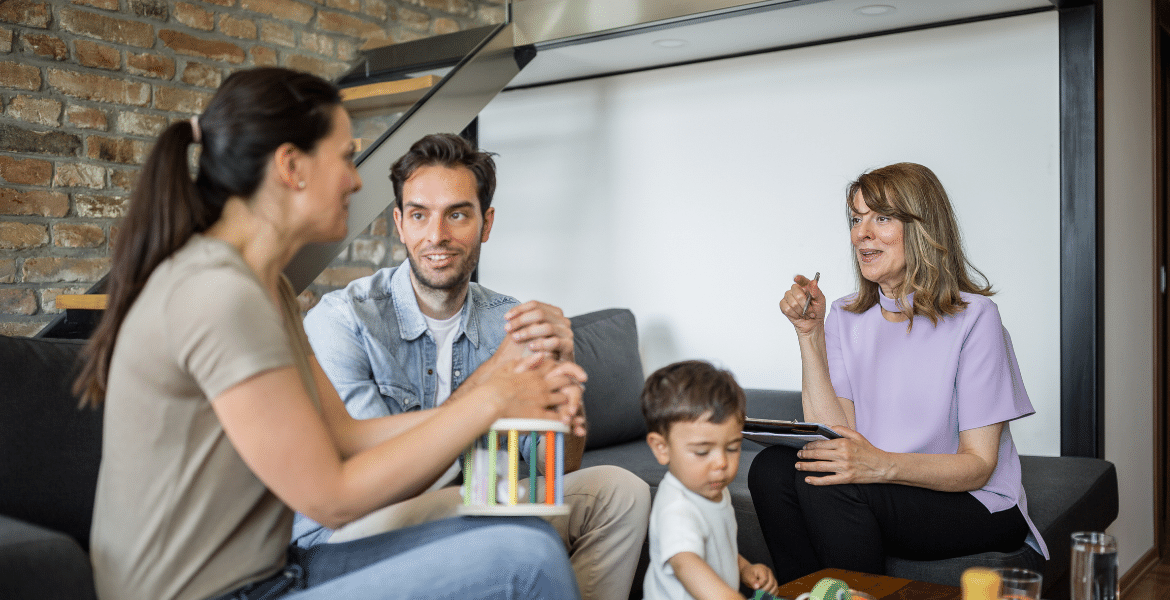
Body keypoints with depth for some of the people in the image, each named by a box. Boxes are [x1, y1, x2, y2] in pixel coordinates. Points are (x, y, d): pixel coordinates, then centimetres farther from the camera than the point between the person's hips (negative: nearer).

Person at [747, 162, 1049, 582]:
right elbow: (831, 435, -6)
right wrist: (809, 333, -11)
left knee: (826, 483, -28)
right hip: (885, 499, 5)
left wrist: (882, 465, -31)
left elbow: (978, 465, -13)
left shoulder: (973, 318, -10)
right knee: (772, 466, -22)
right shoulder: (846, 318, 5)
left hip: (975, 507, -4)